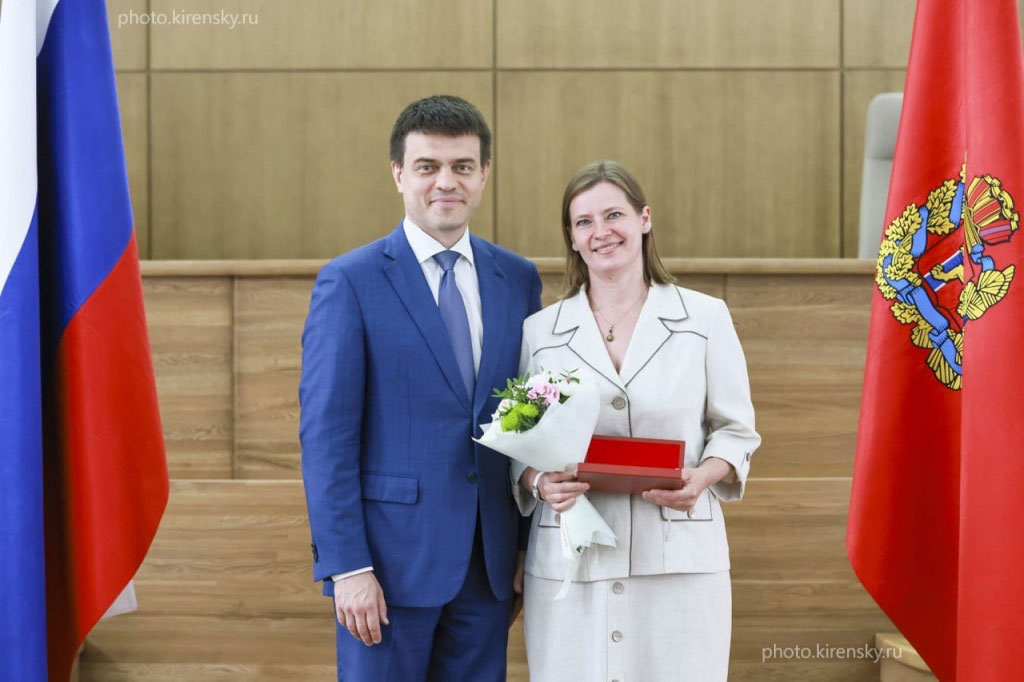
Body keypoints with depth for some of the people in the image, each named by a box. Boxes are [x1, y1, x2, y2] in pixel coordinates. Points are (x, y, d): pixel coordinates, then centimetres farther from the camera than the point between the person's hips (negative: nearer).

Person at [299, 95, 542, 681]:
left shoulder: (519, 280, 8)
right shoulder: (350, 282, -5)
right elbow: (325, 436, -9)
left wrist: (529, 546, 6)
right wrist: (346, 567, -14)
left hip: (488, 565, 4)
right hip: (391, 560, -4)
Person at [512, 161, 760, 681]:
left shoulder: (706, 318, 5)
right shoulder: (539, 332, 8)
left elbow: (735, 429, 8)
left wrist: (702, 477, -11)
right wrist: (540, 482, -11)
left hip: (679, 558, -1)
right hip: (570, 562, 1)